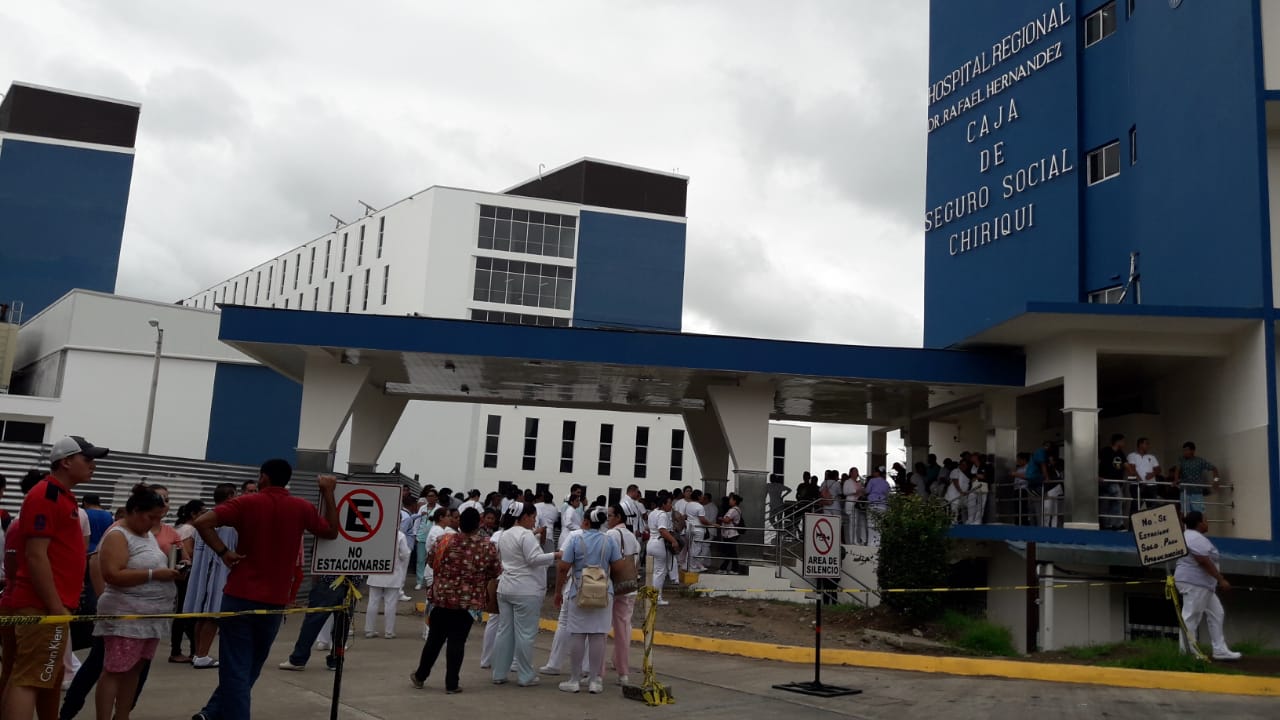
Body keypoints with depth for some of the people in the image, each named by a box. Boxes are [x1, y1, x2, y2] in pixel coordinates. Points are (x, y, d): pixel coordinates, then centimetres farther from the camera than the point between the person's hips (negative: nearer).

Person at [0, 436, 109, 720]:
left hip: (48, 605, 10)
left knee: (49, 679, 16)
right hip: (45, 607, -10)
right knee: (27, 681, -12)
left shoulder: (62, 496, 17)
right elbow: (35, 556, -20)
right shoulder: (46, 495, -13)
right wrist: (56, 607, -21)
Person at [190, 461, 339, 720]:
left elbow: (202, 522, -17)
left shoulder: (247, 503, -5)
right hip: (274, 602, 2)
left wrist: (223, 552, -8)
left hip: (239, 597, -2)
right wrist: (328, 492, 16)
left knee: (236, 669, 4)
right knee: (251, 668, 20)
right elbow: (331, 532, 16)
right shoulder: (301, 508, 0)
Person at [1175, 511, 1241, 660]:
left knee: (1216, 614, 12)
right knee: (1190, 618, -6)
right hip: (1194, 583, -11)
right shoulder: (1197, 538, -17)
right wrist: (1221, 580, -21)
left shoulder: (1189, 536, 17)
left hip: (1200, 584, 11)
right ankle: (1186, 653, -2)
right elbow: (1205, 563, -23)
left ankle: (1220, 650, 13)